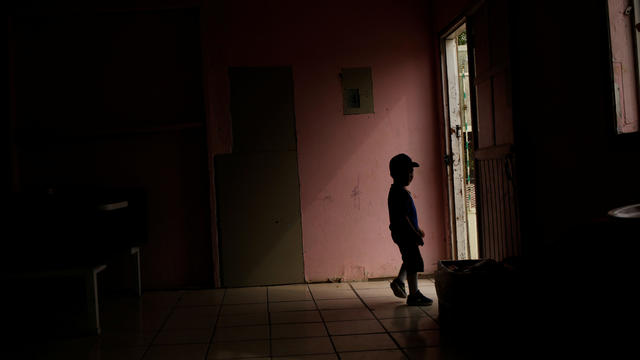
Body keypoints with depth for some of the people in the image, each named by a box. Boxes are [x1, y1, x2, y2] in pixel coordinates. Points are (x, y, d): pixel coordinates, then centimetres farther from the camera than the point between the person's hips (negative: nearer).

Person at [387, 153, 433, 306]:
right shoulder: (400, 193, -20)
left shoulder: (397, 191, 13)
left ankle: (398, 282, 31)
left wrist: (417, 229, 25)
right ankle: (413, 295, 3)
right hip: (404, 234, -10)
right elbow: (403, 217, -24)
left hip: (405, 233, 10)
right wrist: (415, 234, -20)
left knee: (409, 261, 24)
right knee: (413, 263, -4)